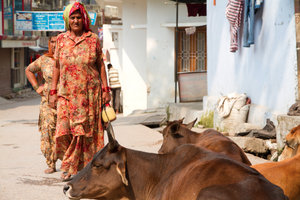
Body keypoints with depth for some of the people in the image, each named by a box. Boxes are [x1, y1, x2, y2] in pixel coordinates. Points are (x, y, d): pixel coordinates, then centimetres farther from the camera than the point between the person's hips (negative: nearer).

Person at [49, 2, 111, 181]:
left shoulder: (93, 39, 3)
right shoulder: (61, 40, 7)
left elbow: (101, 65, 7)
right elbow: (57, 66, 12)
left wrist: (105, 89, 1)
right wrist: (53, 91, 7)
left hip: (90, 92, -1)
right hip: (67, 92, 1)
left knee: (88, 130, -1)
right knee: (66, 129, -8)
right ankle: (69, 168, 7)